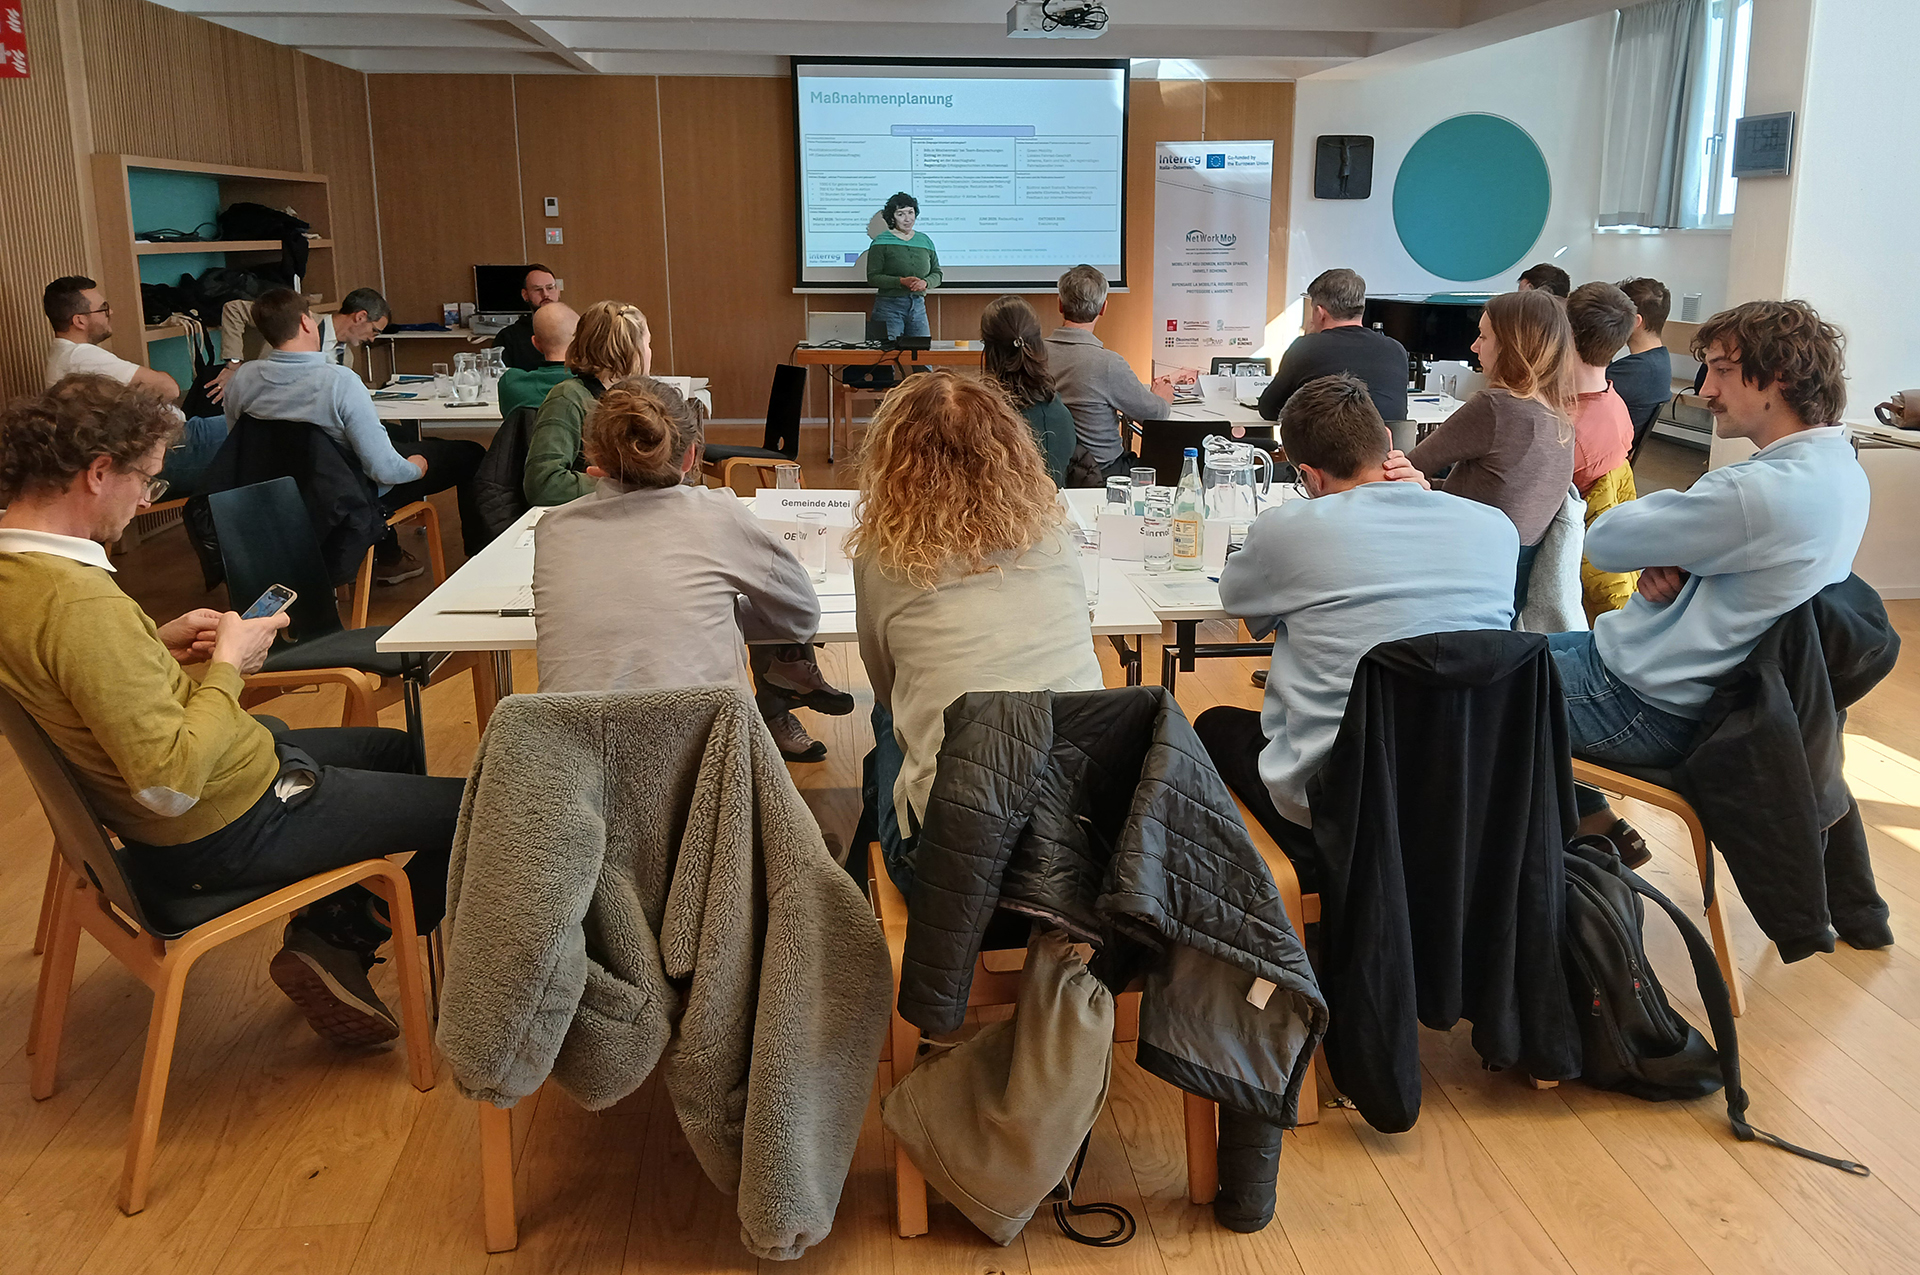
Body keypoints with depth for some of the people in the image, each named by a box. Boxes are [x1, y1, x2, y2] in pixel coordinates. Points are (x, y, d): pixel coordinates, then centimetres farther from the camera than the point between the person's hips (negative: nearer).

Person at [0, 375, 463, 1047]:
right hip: (224, 829, -10)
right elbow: (172, 783, -32)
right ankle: (345, 941, 18)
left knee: (391, 747, 29)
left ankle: (324, 936, 20)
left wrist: (157, 643, 3)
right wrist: (228, 666, -18)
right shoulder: (81, 602, -33)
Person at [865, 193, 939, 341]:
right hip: (889, 305, -4)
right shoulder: (881, 241, -1)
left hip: (918, 306, 4)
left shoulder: (924, 240, 12)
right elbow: (872, 277, -7)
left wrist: (925, 283, -8)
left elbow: (937, 273, 15)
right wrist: (901, 282, -19)